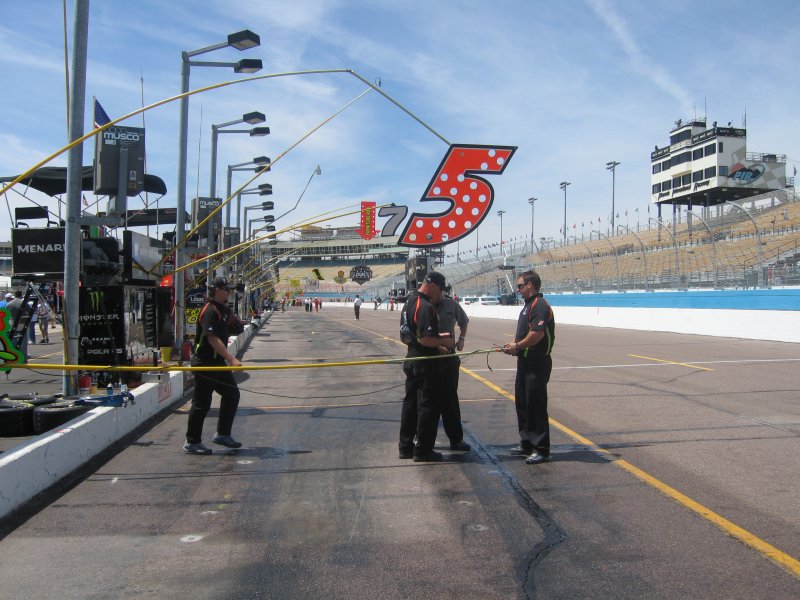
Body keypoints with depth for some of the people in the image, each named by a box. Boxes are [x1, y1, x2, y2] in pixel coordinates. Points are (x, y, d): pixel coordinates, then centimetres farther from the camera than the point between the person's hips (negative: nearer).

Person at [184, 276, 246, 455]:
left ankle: (222, 435, 24)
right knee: (202, 403, -3)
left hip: (218, 363, 10)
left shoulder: (224, 310, 12)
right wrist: (231, 358, -33)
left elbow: (237, 329, 18)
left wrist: (236, 322, -4)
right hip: (205, 363, -10)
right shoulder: (210, 311, -18)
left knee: (232, 394, 14)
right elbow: (212, 339, -28)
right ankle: (192, 442, 8)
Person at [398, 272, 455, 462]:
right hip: (426, 364, -10)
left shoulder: (409, 302, 11)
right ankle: (423, 450, 7)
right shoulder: (426, 307, -20)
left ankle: (405, 447, 25)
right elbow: (426, 340, -27)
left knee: (410, 403, 16)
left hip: (412, 360, 10)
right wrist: (444, 342, -10)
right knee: (428, 406, 1)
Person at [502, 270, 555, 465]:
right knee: (522, 403, 16)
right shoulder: (528, 305, 16)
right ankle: (527, 444, 27)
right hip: (525, 361, 11)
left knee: (536, 405, -5)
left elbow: (537, 334, -26)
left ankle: (541, 449, 4)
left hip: (537, 363, -11)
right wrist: (514, 344, 5)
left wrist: (517, 346, -14)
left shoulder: (540, 306, -17)